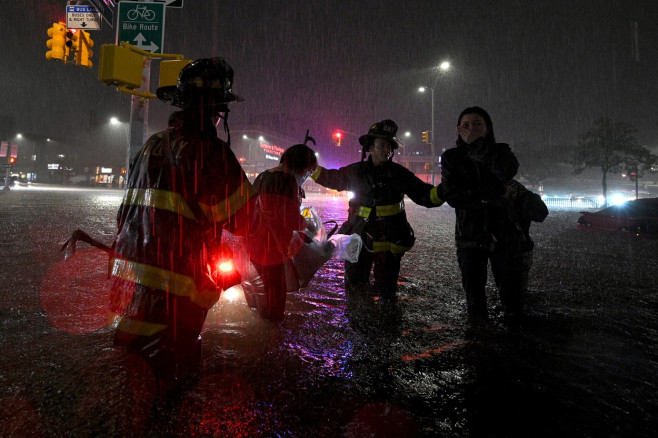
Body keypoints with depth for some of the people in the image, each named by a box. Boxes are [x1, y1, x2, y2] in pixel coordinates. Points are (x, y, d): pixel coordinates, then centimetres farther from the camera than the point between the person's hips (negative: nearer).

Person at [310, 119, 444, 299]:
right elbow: (332, 178, 18)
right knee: (352, 286, 11)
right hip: (360, 236, 2)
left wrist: (442, 191, -22)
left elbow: (424, 194, -4)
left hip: (388, 239, -1)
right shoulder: (356, 171, 1)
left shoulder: (399, 173, -3)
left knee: (386, 291, 7)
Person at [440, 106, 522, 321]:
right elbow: (451, 197, -9)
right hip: (469, 236, 0)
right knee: (474, 295, 9)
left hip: (504, 233, 0)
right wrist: (489, 194, -14)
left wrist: (477, 144, -17)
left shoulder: (501, 151, 5)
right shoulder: (451, 157, 4)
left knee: (511, 294, 5)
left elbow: (507, 172, -21)